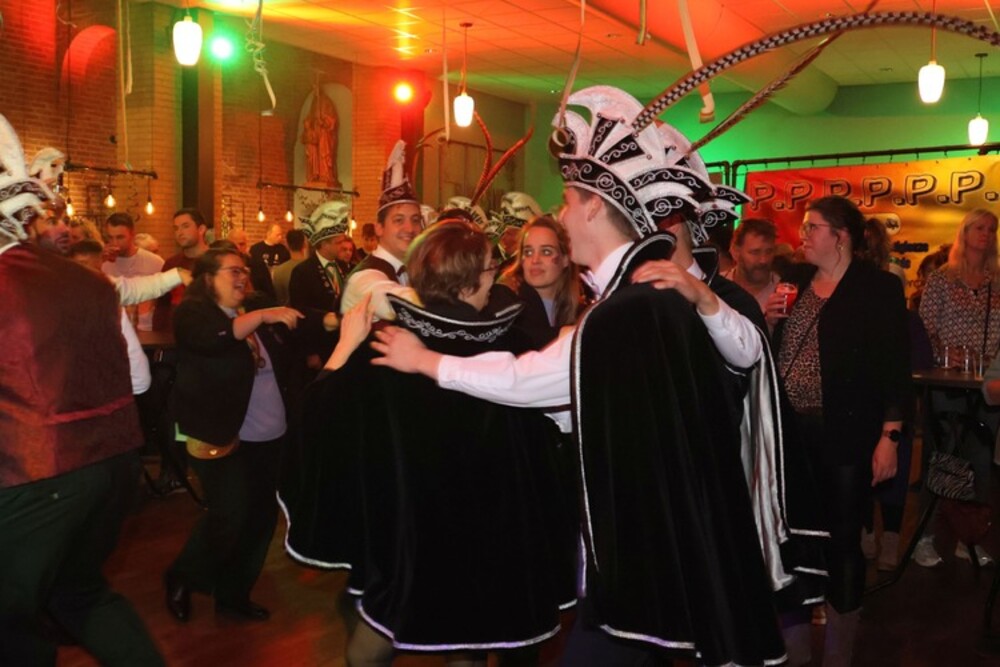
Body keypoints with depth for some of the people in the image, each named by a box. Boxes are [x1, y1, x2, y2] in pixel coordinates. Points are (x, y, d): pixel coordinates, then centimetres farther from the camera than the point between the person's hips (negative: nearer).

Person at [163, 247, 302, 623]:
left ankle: (233, 595, 25)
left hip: (269, 437, 7)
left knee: (261, 518, 9)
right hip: (223, 437, -7)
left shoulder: (256, 316, 16)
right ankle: (181, 578, 18)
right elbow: (214, 339, -27)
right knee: (230, 515, -10)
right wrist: (264, 316, -30)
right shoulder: (192, 313, -5)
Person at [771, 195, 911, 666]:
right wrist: (767, 320, -2)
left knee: (842, 539, 4)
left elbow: (895, 367, -8)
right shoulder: (794, 282, 10)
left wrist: (889, 437, -13)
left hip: (846, 434, -5)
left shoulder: (879, 288, -5)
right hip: (790, 428, 5)